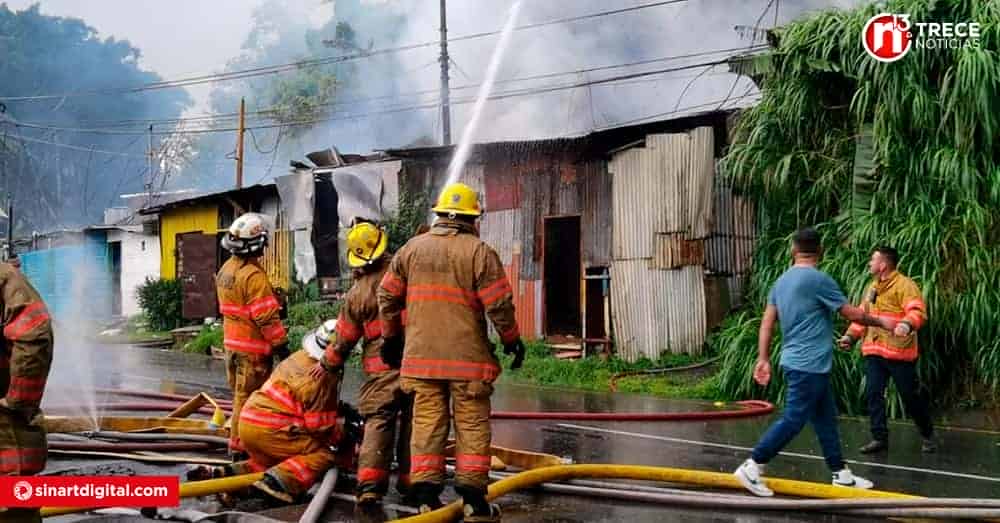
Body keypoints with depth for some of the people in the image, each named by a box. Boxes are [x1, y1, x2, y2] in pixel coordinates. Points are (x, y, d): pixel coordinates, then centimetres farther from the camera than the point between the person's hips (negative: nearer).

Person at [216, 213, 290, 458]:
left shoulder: (225, 270, 9)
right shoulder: (254, 275, -20)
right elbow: (267, 317, -21)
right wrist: (281, 345, -14)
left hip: (231, 343, 9)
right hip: (253, 348, -9)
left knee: (240, 395, 17)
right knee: (249, 398, -3)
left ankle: (238, 442, 25)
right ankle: (241, 449, 1)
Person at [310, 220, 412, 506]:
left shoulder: (357, 293, 0)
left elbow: (344, 338, 7)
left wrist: (327, 364, 21)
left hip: (381, 368, 0)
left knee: (377, 423, 3)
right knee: (412, 423, 9)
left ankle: (369, 484, -7)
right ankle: (409, 481, 14)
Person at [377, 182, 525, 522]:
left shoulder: (411, 248, 7)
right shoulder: (479, 252, -6)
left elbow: (387, 296, 12)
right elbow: (499, 304, -8)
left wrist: (391, 337, 24)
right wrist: (512, 340, 7)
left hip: (421, 355, 4)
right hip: (467, 357, -3)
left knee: (426, 424, 7)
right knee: (472, 427, 3)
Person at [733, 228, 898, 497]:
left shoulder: (782, 281, 10)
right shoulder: (818, 279, -14)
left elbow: (767, 323, 10)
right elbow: (852, 314, -8)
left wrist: (764, 359, 13)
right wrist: (881, 321, 7)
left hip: (800, 363, 9)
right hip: (809, 365, -9)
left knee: (825, 418, 14)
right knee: (793, 420, -6)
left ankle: (841, 474, 21)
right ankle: (751, 468, -5)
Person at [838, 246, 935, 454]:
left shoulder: (904, 285, -9)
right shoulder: (872, 288, 17)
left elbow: (917, 311, -21)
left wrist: (907, 324, -41)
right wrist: (850, 335, 10)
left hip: (899, 352, -7)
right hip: (874, 351, 7)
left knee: (910, 396, 3)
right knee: (873, 394, 1)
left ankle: (927, 435, 21)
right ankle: (879, 438, 8)